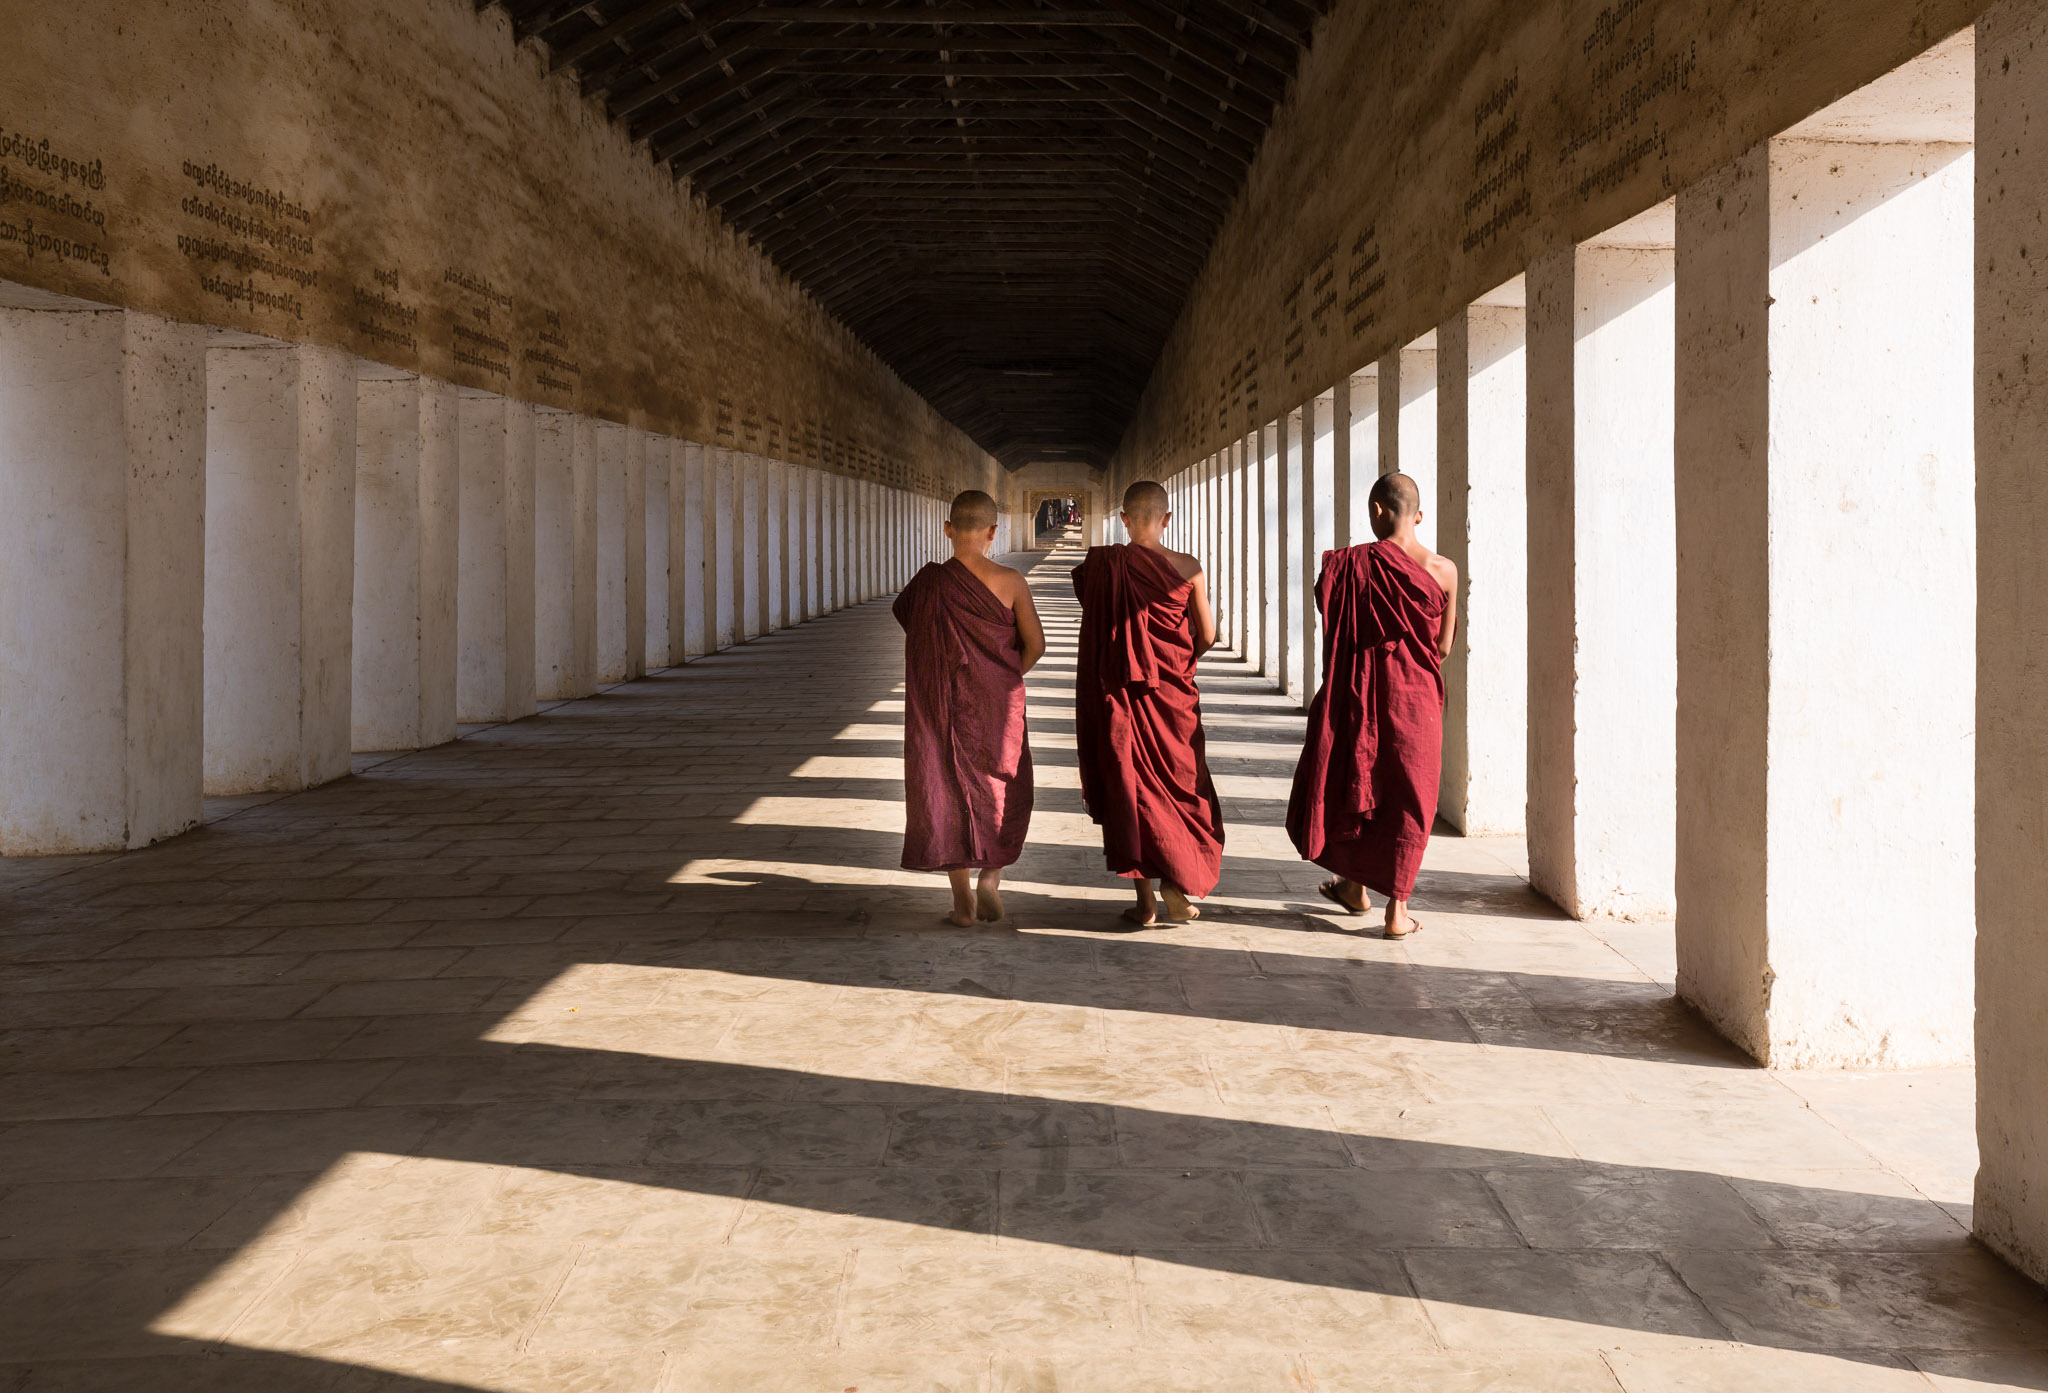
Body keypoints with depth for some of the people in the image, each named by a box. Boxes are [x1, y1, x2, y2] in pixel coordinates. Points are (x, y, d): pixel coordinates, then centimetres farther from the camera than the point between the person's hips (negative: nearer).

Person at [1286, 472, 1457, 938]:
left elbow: (1335, 634, -6)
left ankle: (1355, 887, 32)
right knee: (1407, 798, 9)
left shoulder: (1350, 563, -11)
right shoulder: (1443, 570, -4)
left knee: (1349, 783, 18)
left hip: (1360, 691, -1)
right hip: (1417, 698, 1)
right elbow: (1443, 647, 2)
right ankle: (1397, 908, 8)